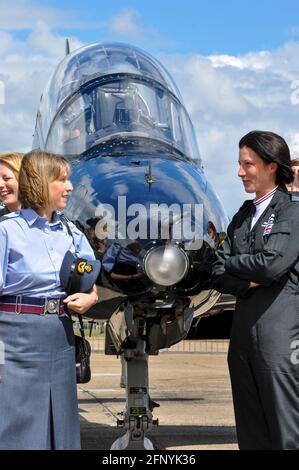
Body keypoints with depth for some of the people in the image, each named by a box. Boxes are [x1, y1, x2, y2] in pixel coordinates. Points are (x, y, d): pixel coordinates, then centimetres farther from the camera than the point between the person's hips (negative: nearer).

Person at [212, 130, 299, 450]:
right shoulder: (242, 217, 16)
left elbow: (272, 263, -17)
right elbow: (219, 275, 10)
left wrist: (232, 263, 1)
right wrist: (249, 281, -9)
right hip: (243, 333, 7)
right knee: (250, 433, 11)